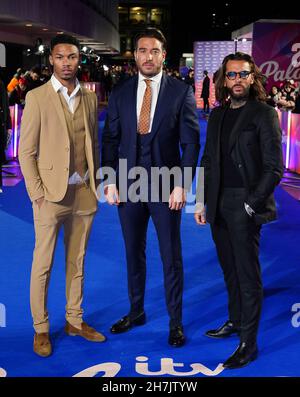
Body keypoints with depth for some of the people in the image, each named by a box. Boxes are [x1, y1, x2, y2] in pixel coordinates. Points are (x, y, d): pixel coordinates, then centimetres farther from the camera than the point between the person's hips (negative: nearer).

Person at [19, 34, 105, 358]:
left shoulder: (90, 97, 9)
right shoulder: (37, 97, -4)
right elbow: (26, 152, -6)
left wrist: (95, 183, 8)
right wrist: (37, 195, -11)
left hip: (84, 192, 4)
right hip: (52, 194, -4)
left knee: (77, 262, 13)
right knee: (43, 264, 3)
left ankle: (75, 321, 26)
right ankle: (40, 329, 15)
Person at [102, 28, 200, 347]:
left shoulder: (182, 92, -3)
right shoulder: (120, 94, 5)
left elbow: (190, 142, -5)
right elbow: (110, 140, 6)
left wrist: (181, 185, -11)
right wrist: (110, 182, -2)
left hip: (166, 187, -3)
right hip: (128, 186, 3)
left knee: (171, 258, 5)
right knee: (134, 254, 14)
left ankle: (176, 321, 19)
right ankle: (135, 312, 31)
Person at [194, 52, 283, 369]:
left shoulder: (264, 114, -6)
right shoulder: (217, 115, 12)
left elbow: (274, 167, -10)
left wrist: (251, 204, -14)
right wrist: (202, 201, 10)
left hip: (245, 205, -6)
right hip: (218, 205, 6)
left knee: (248, 275, -1)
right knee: (229, 269, 17)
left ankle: (248, 343, 7)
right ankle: (235, 321, 33)